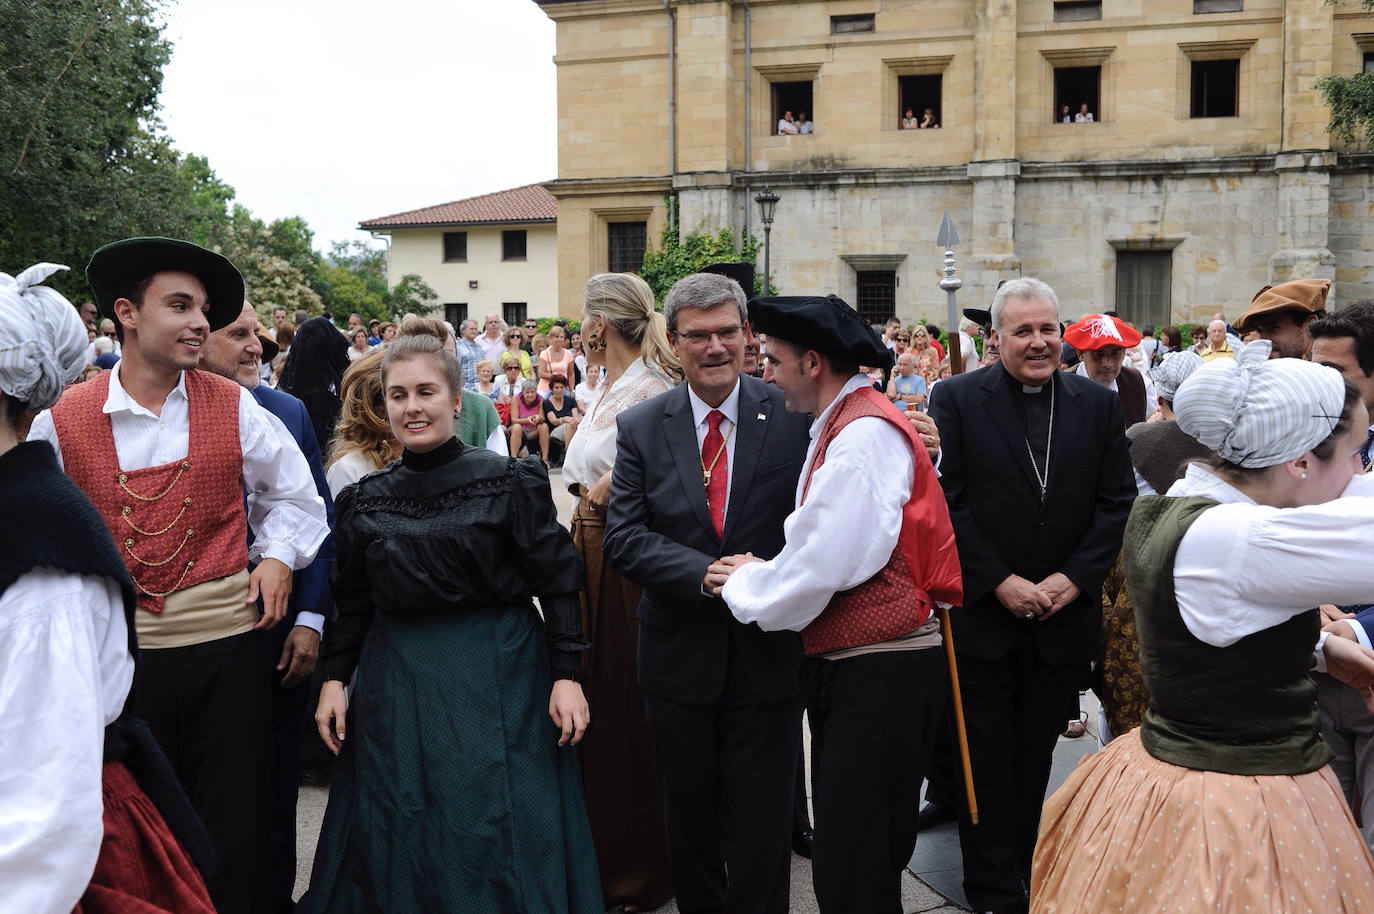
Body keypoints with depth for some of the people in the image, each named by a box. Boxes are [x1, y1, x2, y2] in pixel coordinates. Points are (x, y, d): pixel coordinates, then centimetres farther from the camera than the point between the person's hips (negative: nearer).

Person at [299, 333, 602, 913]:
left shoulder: (512, 482, -6)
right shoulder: (364, 499, 4)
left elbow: (557, 583, -6)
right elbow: (352, 602, 12)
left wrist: (567, 674, -11)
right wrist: (335, 677, 4)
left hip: (496, 677, -3)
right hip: (395, 685, 3)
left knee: (498, 833, 3)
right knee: (398, 838, 11)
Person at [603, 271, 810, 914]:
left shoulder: (793, 416, -5)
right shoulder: (640, 427, -1)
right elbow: (624, 539, -8)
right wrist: (708, 573, -21)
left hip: (768, 656, -1)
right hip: (680, 659, 2)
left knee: (762, 825, 9)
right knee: (690, 820, 18)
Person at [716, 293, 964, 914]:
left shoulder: (865, 434, -17)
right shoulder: (839, 427, 15)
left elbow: (824, 566, -21)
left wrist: (748, 585, -5)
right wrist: (762, 574, 4)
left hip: (879, 672, -10)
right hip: (845, 663, 10)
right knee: (852, 851, 19)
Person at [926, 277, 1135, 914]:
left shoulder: (1098, 404, 3)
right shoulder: (956, 400, -5)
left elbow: (1117, 502, 2)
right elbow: (946, 503, -9)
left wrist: (1072, 579, -9)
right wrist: (1000, 582, -14)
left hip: (1064, 616, 2)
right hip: (982, 615, -2)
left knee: (1035, 758, 15)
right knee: (986, 762, 6)